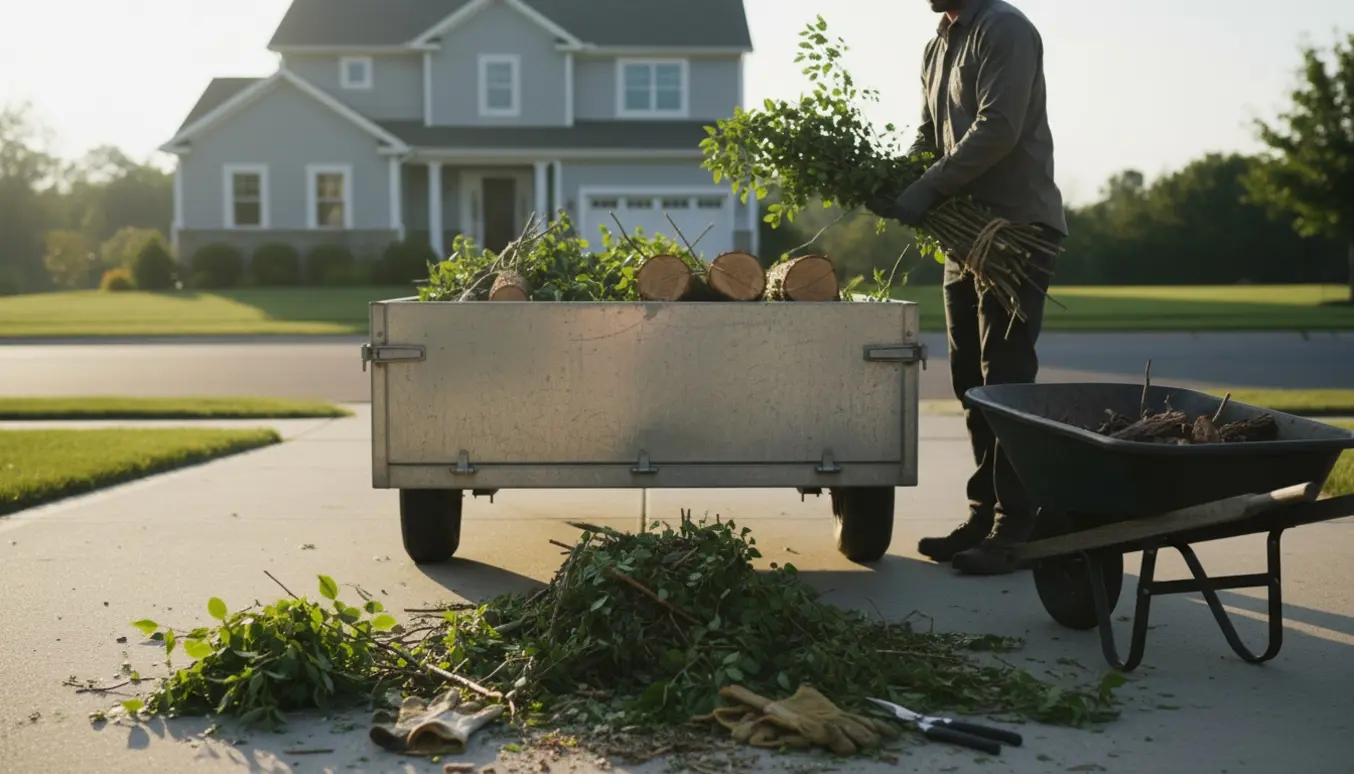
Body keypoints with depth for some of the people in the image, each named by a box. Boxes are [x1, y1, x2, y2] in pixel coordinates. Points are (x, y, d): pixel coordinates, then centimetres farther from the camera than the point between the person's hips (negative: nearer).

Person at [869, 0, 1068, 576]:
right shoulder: (936, 48, 19)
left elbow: (998, 128, -19)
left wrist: (929, 188, -21)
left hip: (1018, 227, -9)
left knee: (1005, 381, -9)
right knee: (971, 382, 10)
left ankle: (1016, 528, -4)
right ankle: (985, 513, 19)